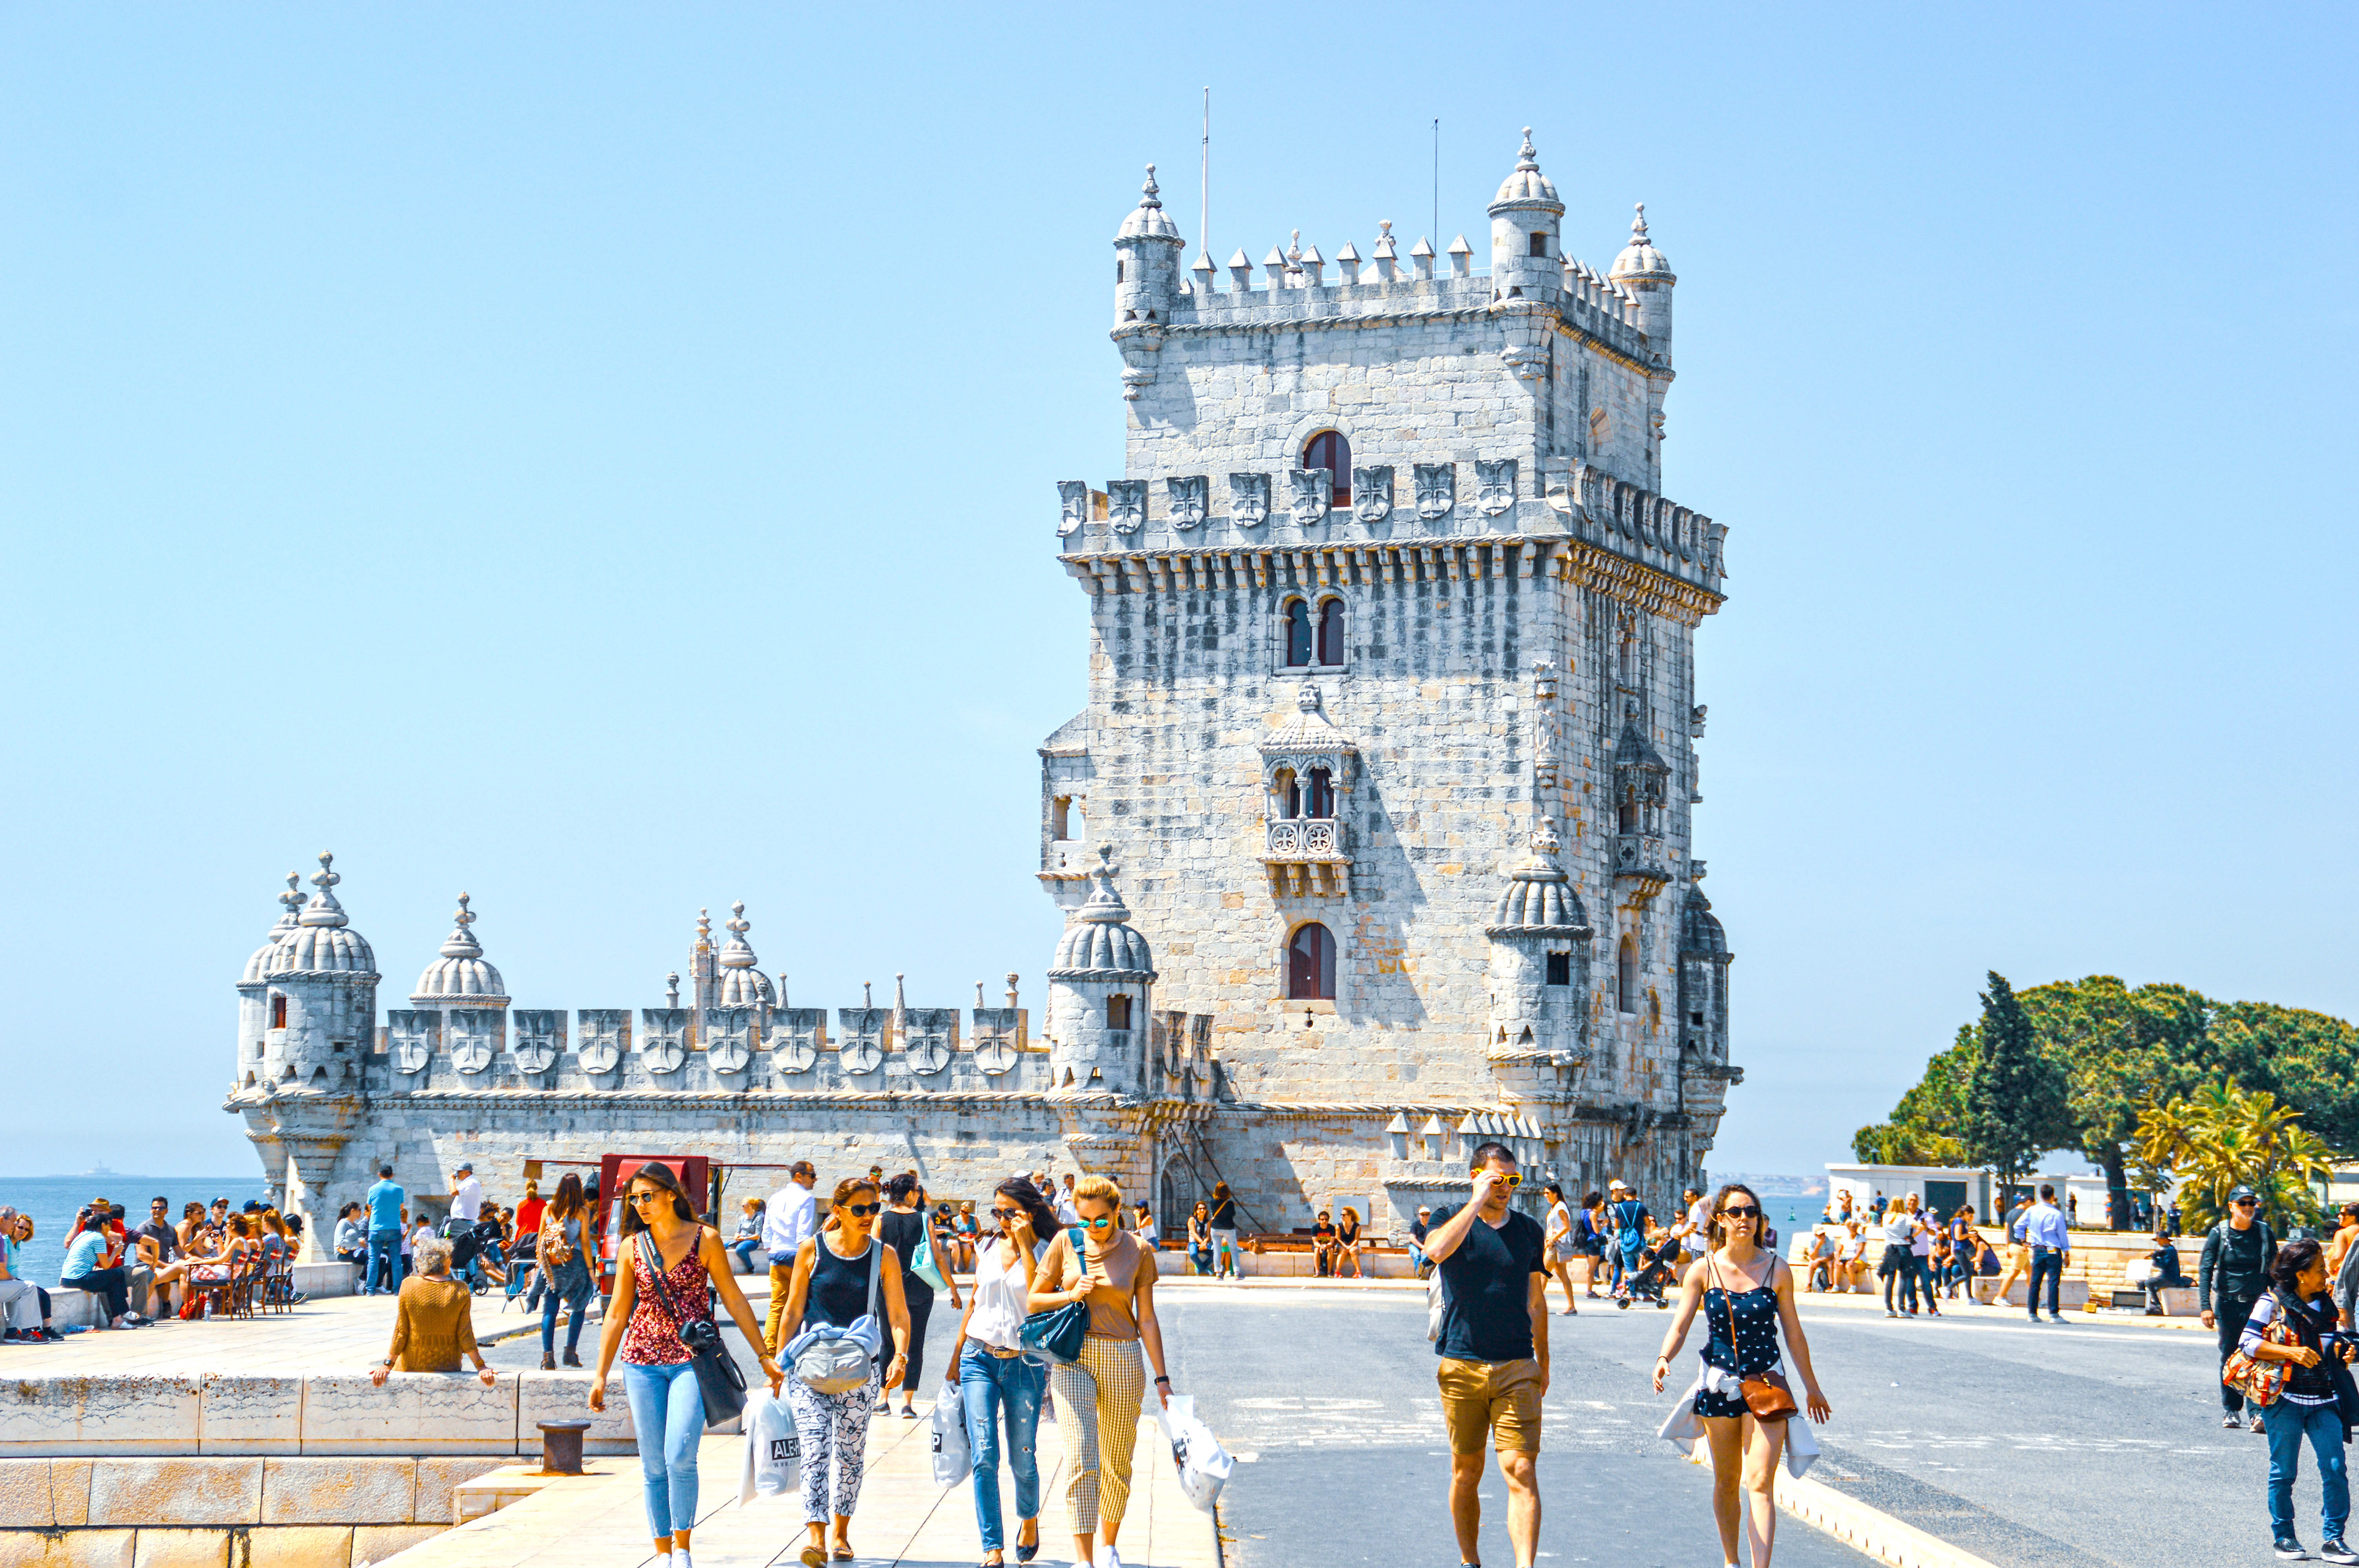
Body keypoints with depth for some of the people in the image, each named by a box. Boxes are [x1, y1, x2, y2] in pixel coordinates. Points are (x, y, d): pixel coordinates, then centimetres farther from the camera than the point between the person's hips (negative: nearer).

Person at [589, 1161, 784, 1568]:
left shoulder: (704, 1239, -2)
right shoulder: (632, 1247, 5)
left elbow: (734, 1299, 4)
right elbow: (617, 1314, 10)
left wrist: (765, 1356, 5)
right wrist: (600, 1374, 9)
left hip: (693, 1359, -3)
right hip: (643, 1361, 3)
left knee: (680, 1457, -17)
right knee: (654, 1465, 3)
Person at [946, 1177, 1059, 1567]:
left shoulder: (1046, 1253, -3)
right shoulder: (987, 1249, 9)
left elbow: (1038, 1300, -20)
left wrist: (1024, 1245, -18)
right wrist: (955, 1358, 18)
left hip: (1024, 1363, -3)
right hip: (979, 1360, 3)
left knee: (1022, 1459, 5)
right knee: (984, 1458, -8)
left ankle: (1029, 1521, 36)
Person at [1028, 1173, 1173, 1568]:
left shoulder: (1137, 1252, 2)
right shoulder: (1066, 1243, 3)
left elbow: (1147, 1319, 4)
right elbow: (1033, 1301, 9)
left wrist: (1161, 1378, 0)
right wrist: (1072, 1295, -9)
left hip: (1122, 1360, 1)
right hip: (1073, 1359, -1)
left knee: (1117, 1464, 9)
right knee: (1081, 1459, -14)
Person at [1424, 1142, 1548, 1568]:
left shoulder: (1528, 1230, 10)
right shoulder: (1452, 1219, 2)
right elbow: (1438, 1249, -23)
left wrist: (1543, 1365, 19)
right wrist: (1477, 1202, -18)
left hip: (1517, 1368, 1)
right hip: (1461, 1366, -1)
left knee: (1522, 1472, -11)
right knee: (1466, 1471, 8)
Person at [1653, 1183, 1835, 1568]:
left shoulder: (1776, 1269, -2)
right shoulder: (1703, 1270, -2)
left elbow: (1793, 1333, 7)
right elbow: (1680, 1325, -6)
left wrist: (1812, 1388, 13)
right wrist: (1664, 1359, -27)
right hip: (1719, 1382, 1)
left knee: (1760, 1483, -12)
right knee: (1726, 1482, 12)